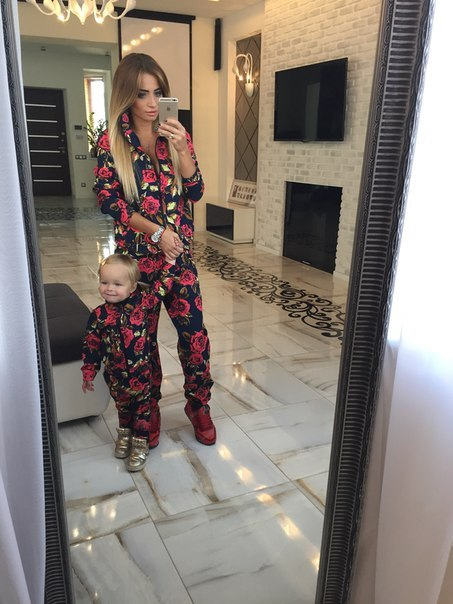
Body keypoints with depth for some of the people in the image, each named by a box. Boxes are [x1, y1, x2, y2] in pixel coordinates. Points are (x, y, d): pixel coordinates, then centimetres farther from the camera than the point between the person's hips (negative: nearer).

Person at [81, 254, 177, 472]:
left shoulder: (142, 301, -15)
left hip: (142, 372, -1)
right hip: (116, 376, 1)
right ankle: (125, 432, 51)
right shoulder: (98, 316, -13)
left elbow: (162, 285, -4)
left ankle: (141, 441, 36)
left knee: (144, 405, 15)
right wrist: (88, 374, 0)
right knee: (123, 405, 24)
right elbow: (90, 346, -4)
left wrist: (171, 260, -6)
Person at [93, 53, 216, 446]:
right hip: (137, 254, -1)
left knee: (194, 332, 0)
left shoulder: (176, 136, 5)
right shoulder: (111, 142, -2)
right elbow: (109, 201, -7)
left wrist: (181, 149, -16)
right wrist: (156, 231, -14)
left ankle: (198, 404, 22)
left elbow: (196, 192, -1)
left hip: (180, 252, 2)